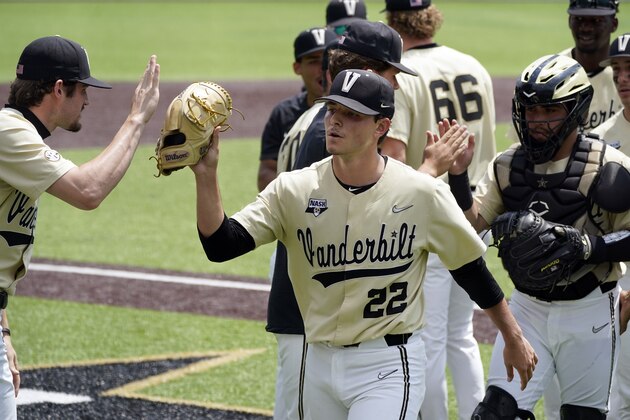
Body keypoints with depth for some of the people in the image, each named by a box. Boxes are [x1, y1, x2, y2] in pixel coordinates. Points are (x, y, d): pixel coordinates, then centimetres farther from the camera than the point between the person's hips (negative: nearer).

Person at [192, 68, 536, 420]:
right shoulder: (293, 190, -4)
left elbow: (471, 267, 4)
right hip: (320, 365, 4)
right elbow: (220, 245, -11)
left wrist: (514, 339, 12)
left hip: (389, 368, -4)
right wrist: (207, 176, -26)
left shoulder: (423, 194, -8)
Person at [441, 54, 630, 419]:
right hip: (527, 307, 4)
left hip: (588, 311, -3)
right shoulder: (509, 166, 2)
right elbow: (473, 224, 0)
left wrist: (591, 247, -23)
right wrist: (457, 176, -13)